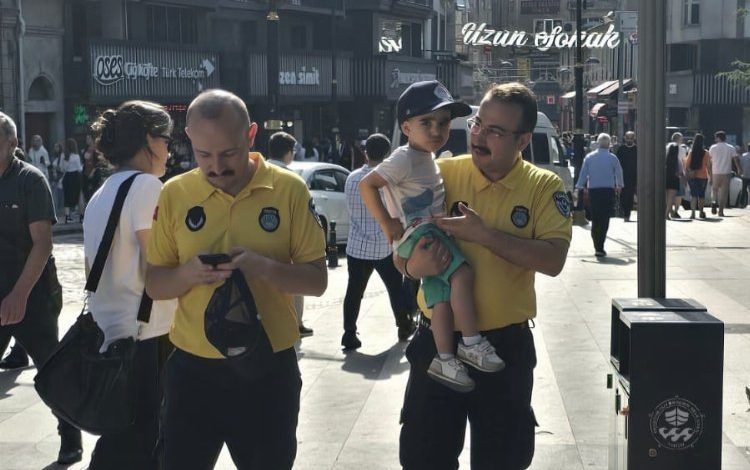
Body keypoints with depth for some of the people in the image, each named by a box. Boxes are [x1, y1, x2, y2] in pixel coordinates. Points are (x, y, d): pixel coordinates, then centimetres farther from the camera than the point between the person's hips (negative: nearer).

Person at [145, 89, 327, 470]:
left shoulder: (290, 189, -6)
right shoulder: (175, 193, -1)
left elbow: (317, 279, -3)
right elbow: (154, 285, 4)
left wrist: (266, 268, -22)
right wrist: (188, 273, -18)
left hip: (268, 367, -1)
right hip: (192, 367, 1)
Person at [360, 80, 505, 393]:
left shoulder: (428, 158, 15)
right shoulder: (405, 159, -14)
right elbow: (367, 185, -21)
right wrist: (387, 225, -20)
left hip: (432, 234, 9)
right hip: (416, 234, -9)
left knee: (442, 297, 4)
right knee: (462, 274, -23)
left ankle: (445, 359, 5)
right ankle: (471, 344, -17)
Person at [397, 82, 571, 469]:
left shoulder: (544, 187, -6)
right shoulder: (441, 173, -3)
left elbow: (553, 260, -19)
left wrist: (484, 235, -26)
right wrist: (414, 265, -21)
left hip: (506, 344, -1)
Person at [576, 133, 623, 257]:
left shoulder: (589, 157, 2)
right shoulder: (613, 158, -2)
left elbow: (583, 173, 3)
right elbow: (619, 173, 8)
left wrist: (579, 187, 13)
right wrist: (619, 186, 26)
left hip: (593, 190, 2)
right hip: (608, 191, -2)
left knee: (595, 219, 12)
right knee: (604, 219, -3)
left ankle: (597, 246, 14)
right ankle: (600, 248, -11)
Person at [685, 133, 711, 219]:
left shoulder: (691, 152, -4)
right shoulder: (706, 153, -8)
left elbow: (687, 165, -2)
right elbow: (708, 167, -6)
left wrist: (687, 175, 6)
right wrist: (711, 177, 3)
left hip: (692, 177, 1)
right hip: (702, 176, -1)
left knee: (693, 194, 3)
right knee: (701, 195, 14)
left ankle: (693, 212, -11)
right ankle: (701, 212, 21)